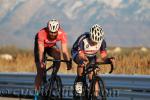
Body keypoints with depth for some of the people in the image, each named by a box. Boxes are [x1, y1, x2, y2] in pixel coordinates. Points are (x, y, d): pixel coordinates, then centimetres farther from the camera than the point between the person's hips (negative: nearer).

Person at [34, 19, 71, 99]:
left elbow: (64, 51, -35)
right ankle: (37, 92, 2)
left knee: (58, 55, -31)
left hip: (51, 46, 2)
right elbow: (41, 50, -41)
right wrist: (41, 62, -55)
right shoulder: (42, 33, -38)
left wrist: (68, 63, -46)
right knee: (40, 70, -9)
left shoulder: (62, 34, -33)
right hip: (41, 46, -2)